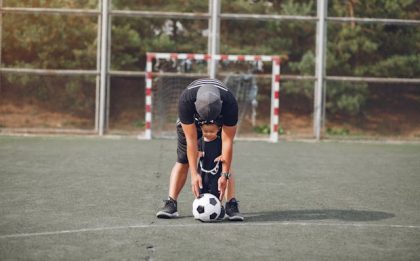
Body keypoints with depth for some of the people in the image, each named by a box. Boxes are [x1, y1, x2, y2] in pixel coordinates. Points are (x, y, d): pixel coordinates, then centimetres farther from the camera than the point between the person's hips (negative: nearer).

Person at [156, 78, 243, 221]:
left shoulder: (230, 103, -41)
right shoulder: (185, 100, -41)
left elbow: (227, 141, -34)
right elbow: (191, 140, -37)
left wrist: (225, 175, -33)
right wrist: (194, 174, -37)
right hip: (191, 120, 0)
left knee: (224, 161, -15)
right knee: (182, 160, -9)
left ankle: (232, 205, -17)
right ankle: (171, 204, -10)